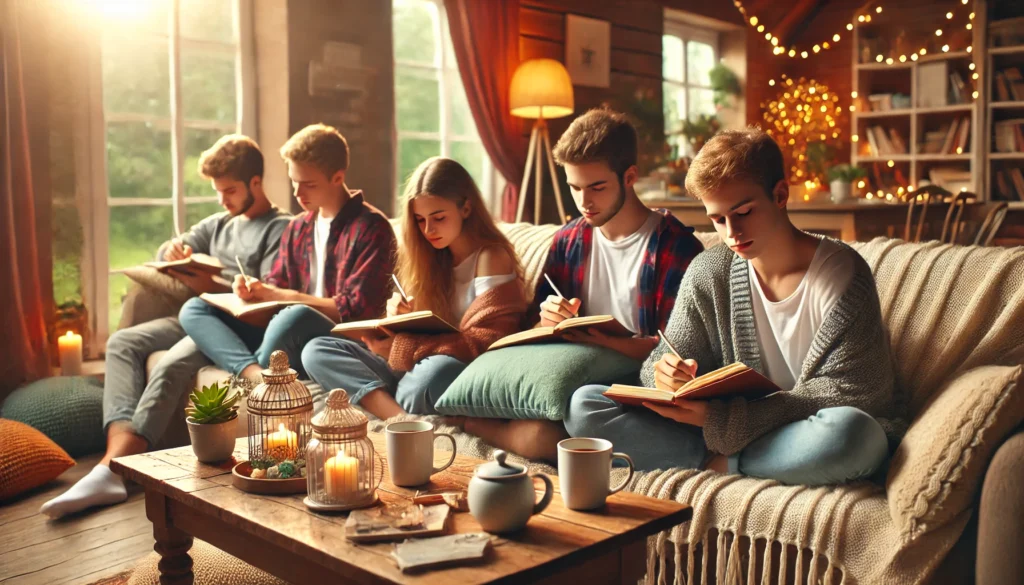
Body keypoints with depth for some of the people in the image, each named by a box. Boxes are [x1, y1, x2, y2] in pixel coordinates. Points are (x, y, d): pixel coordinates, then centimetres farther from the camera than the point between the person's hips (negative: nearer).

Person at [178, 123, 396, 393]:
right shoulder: (297, 227, 17)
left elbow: (357, 310, -14)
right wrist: (256, 290, -3)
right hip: (290, 337, 8)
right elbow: (277, 284, 21)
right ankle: (253, 372, -29)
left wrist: (284, 296, -11)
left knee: (297, 317, -39)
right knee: (194, 309, -1)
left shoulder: (371, 228, -7)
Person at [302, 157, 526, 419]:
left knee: (438, 371, -41)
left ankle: (379, 400, -7)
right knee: (317, 350, -8)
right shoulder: (430, 256, 15)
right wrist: (398, 317, -7)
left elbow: (486, 341, -15)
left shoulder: (492, 257, -5)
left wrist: (399, 347, -17)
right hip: (413, 368, 7)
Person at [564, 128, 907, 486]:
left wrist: (722, 417, -25)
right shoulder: (708, 273, 1)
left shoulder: (843, 273, -11)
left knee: (849, 432, -41)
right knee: (584, 406, -11)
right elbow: (665, 360, 6)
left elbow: (844, 393, -16)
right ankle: (719, 461, -20)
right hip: (727, 430, 3)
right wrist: (665, 376, -22)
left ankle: (715, 463, -19)